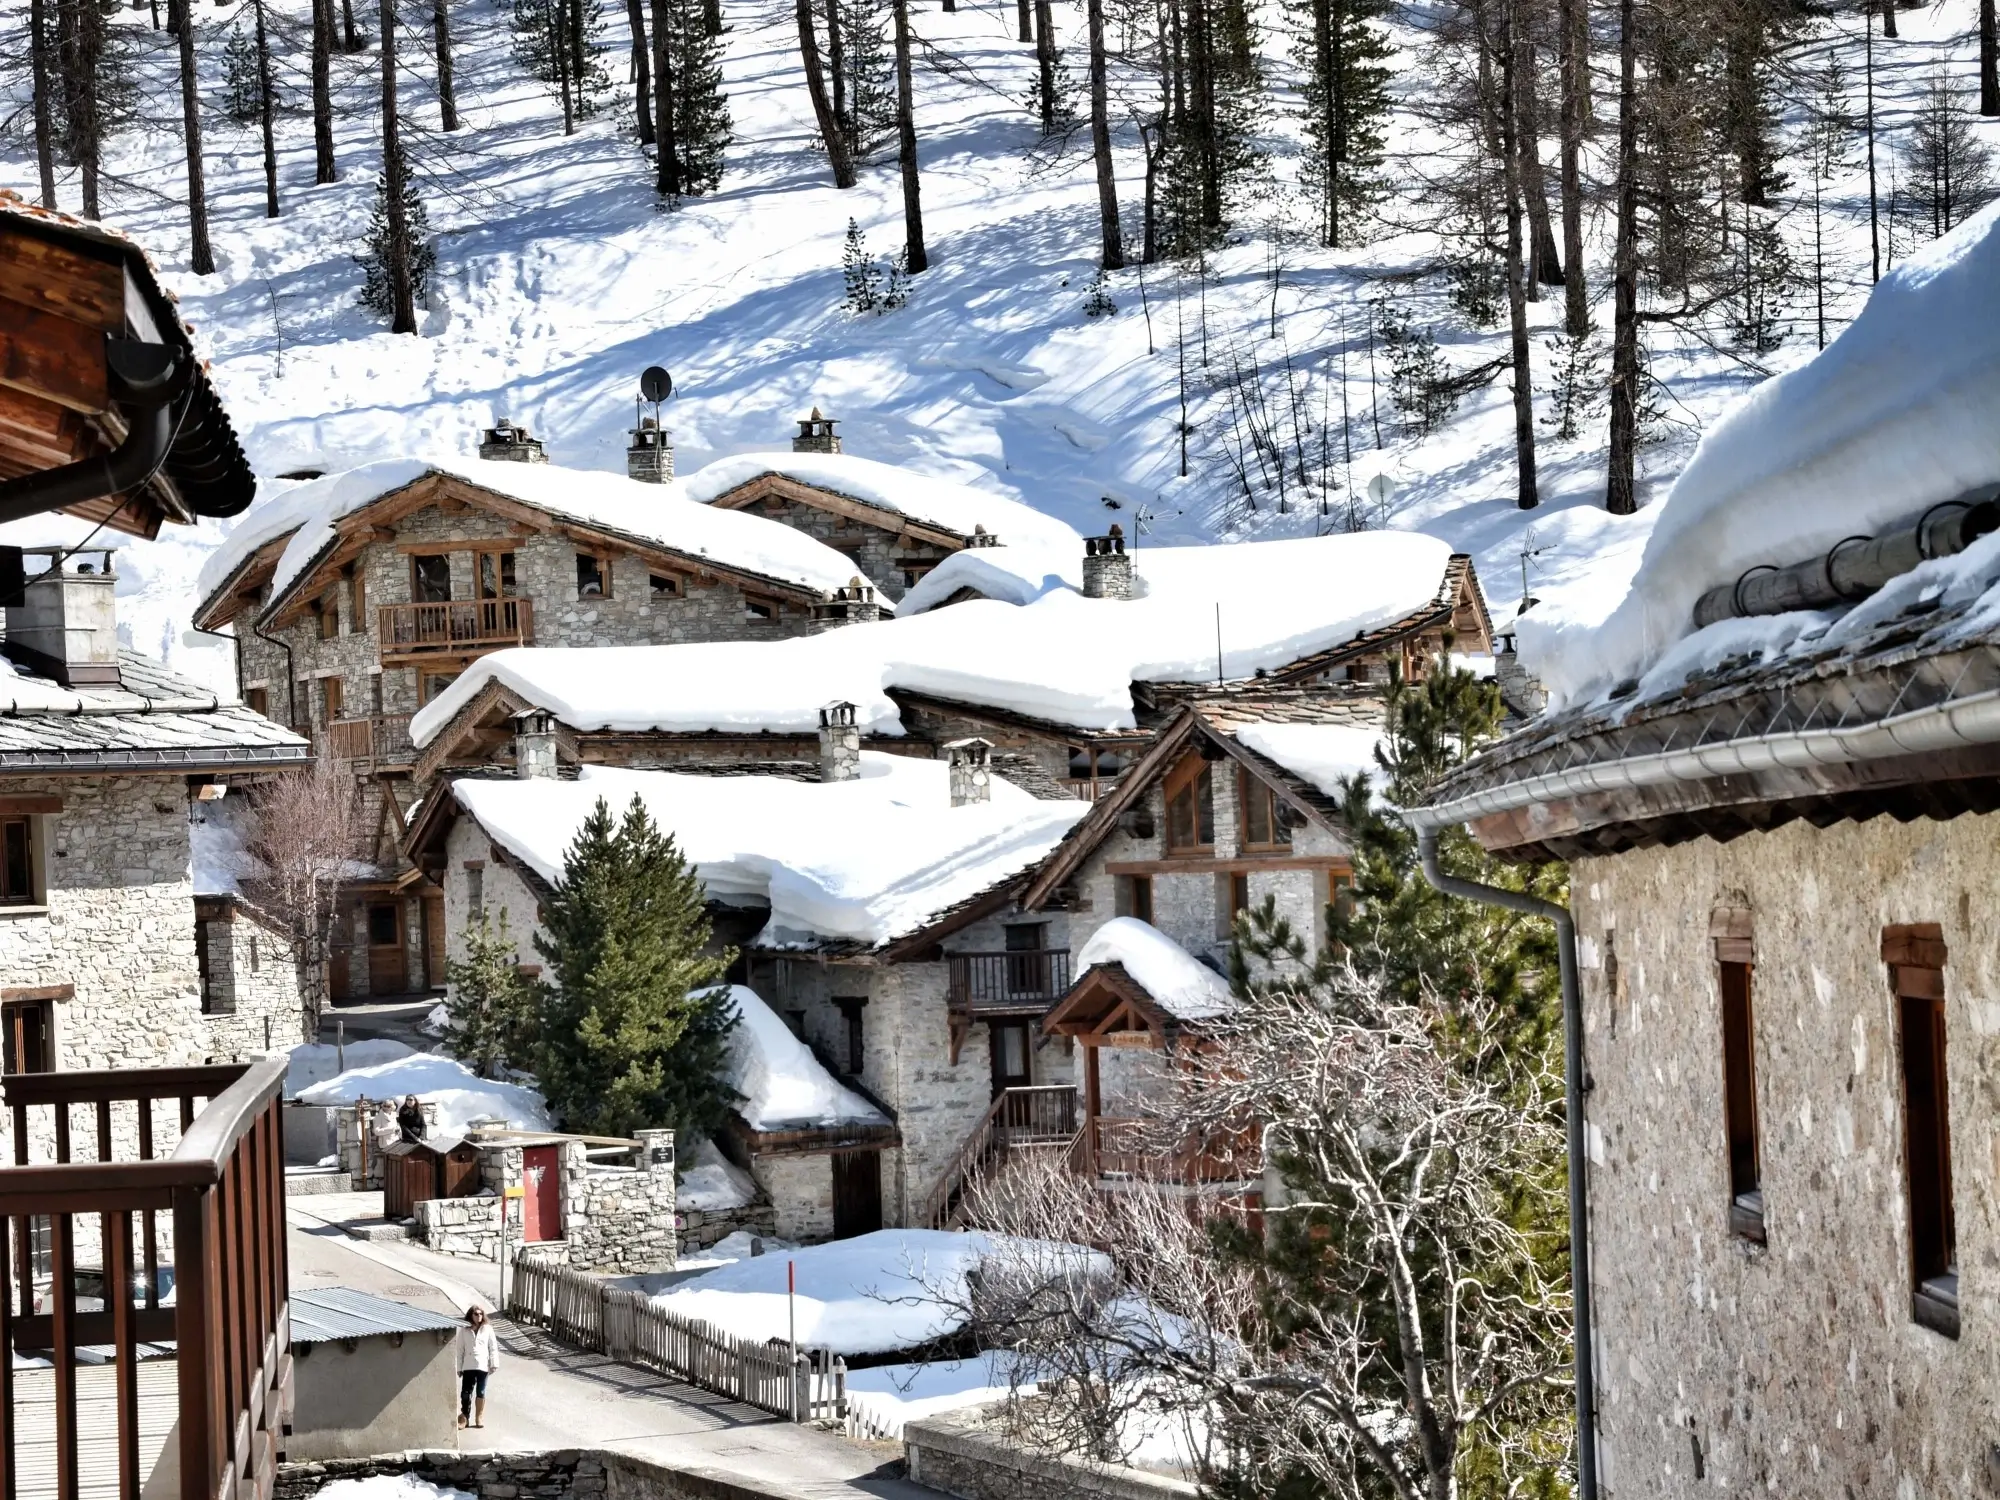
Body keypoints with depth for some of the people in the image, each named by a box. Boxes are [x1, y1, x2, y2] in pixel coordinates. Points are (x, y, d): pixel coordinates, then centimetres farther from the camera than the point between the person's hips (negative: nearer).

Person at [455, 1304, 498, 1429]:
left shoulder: (487, 1329, 1)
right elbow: (460, 1349, 3)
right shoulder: (464, 1330, 1)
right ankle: (464, 1416, 8)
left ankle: (479, 1417, 19)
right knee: (465, 1393, -1)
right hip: (468, 1366, 0)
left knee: (481, 1393, 9)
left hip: (483, 1366, 0)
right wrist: (459, 1367, 2)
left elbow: (493, 1347, 3)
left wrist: (494, 1364, -4)